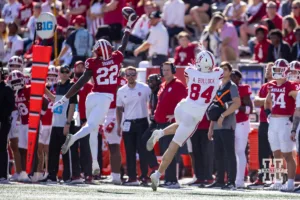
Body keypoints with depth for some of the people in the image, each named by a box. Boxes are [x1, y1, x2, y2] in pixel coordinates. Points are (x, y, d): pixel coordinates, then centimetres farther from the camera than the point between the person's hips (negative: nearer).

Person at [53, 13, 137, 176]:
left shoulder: (93, 64, -4)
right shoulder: (116, 59, 1)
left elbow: (81, 83, -8)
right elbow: (123, 45, 20)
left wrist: (65, 98, -5)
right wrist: (128, 27, 35)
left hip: (93, 96, 1)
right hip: (106, 98, -1)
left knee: (94, 130, 12)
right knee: (91, 126, -13)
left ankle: (94, 163, 8)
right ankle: (73, 138, -44)